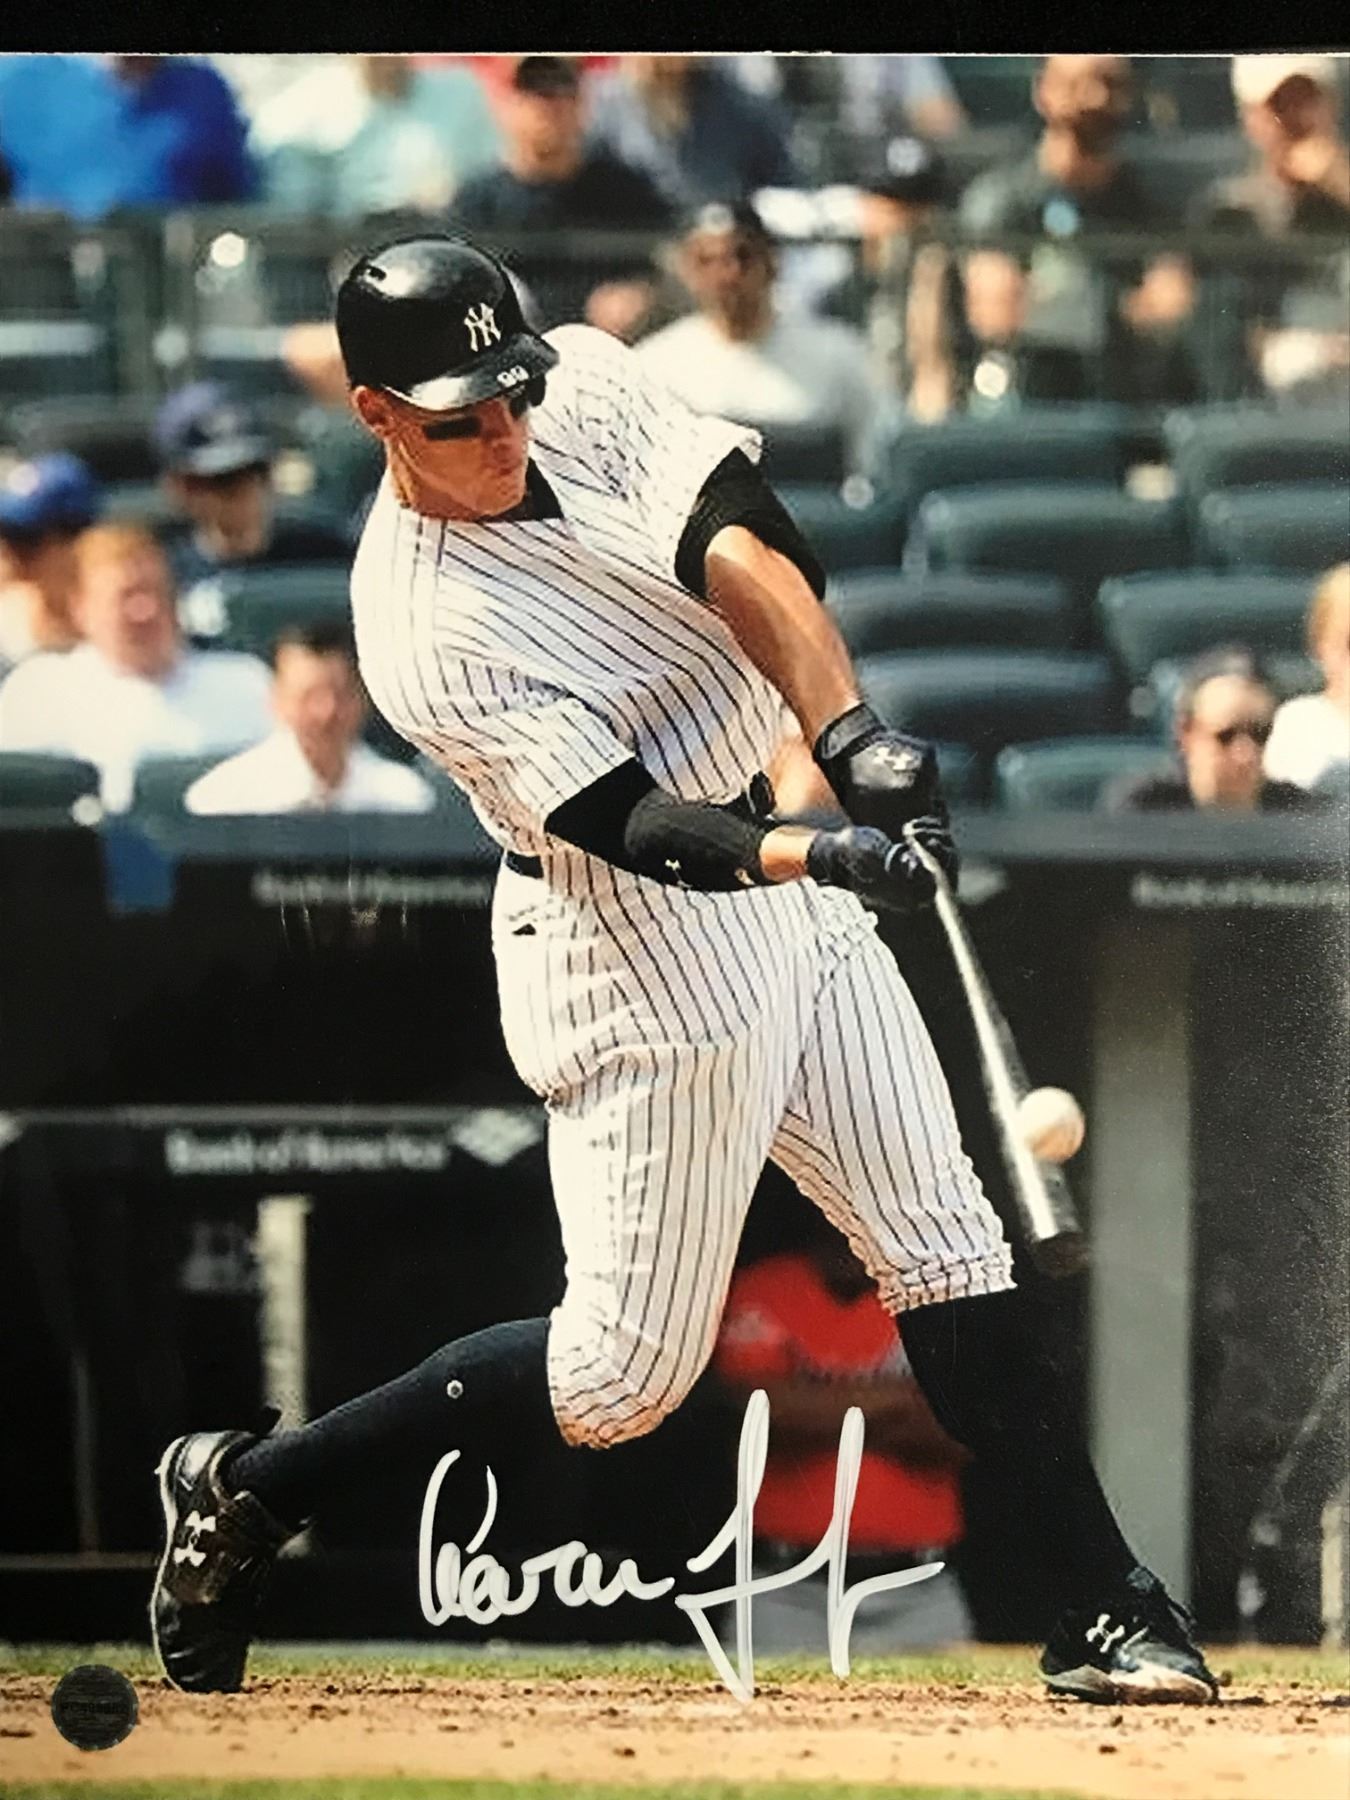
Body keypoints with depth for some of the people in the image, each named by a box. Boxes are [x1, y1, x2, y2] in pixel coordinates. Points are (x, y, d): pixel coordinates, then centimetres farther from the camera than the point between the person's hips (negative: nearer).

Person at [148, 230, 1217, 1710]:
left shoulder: (588, 385, -5)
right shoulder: (424, 634, -22)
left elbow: (743, 548, -14)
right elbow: (631, 827, -27)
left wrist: (846, 734, -28)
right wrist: (824, 851, -41)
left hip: (784, 842, 7)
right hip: (644, 950, -7)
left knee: (949, 1254, 5)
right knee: (624, 1375, -3)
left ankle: (1106, 1613, 9)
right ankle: (246, 1490, 11)